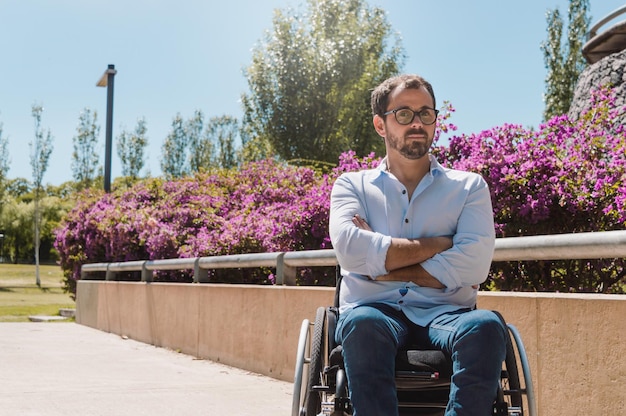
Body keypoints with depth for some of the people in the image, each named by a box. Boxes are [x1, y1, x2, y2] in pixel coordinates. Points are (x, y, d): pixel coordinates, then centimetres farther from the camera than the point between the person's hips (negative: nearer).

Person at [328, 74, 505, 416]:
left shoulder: (469, 186, 14)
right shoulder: (352, 185, 14)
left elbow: (473, 265, -5)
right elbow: (350, 249, -8)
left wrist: (382, 266, -5)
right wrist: (438, 244, -4)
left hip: (445, 313, 1)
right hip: (375, 309, 0)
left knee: (485, 327, -34)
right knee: (362, 325, -36)